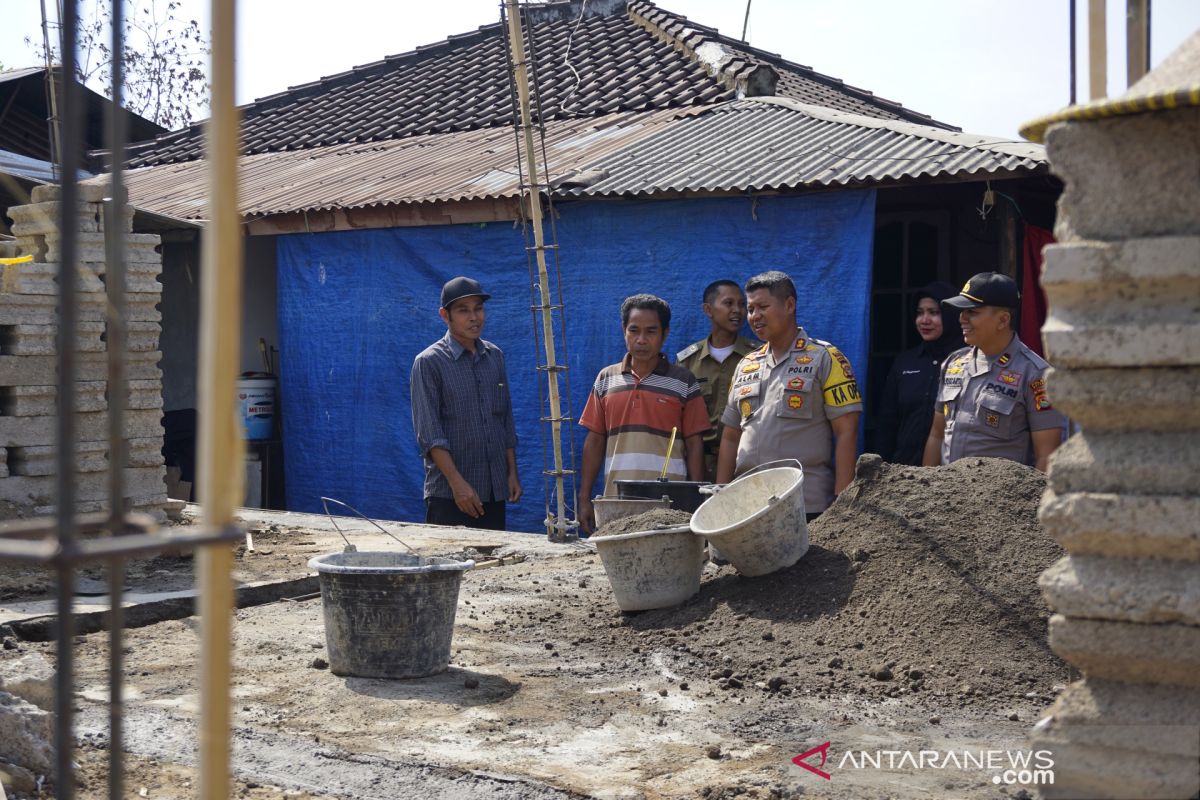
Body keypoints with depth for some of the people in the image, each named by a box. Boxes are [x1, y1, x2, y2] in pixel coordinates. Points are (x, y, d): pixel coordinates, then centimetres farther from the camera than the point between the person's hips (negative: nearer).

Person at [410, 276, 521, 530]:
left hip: (494, 491, 5)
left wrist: (512, 473, 10)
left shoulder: (495, 356, 11)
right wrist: (458, 483, -18)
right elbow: (429, 434, -12)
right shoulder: (429, 362, -6)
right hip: (449, 494, -5)